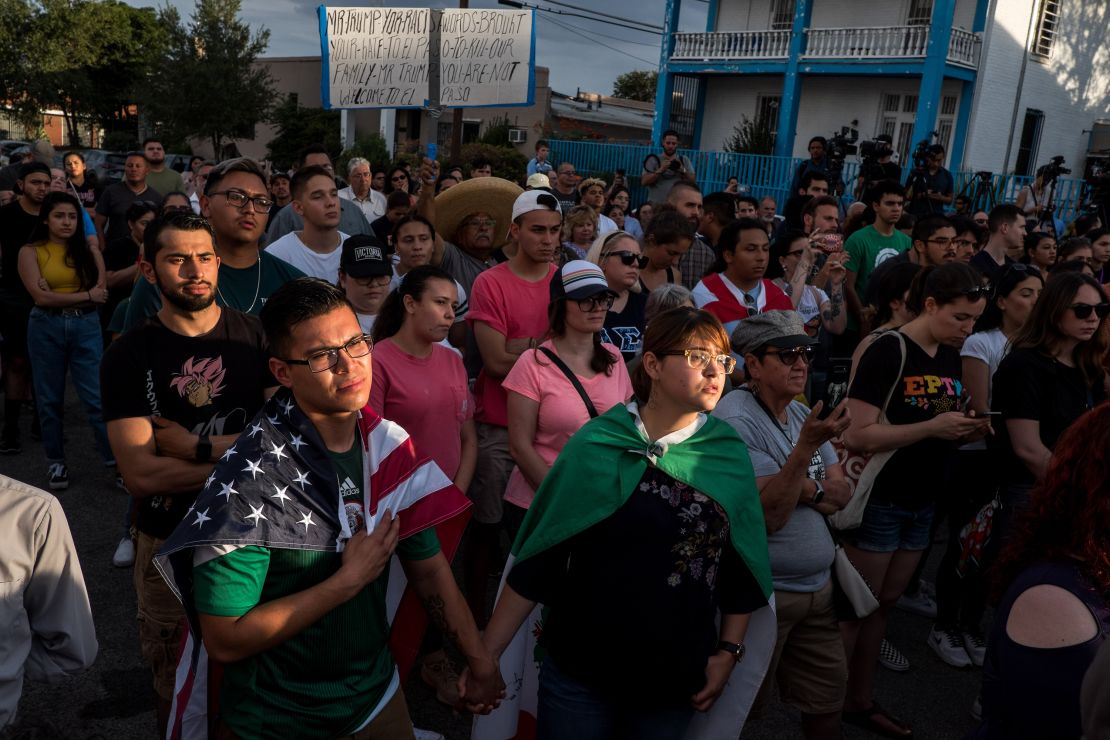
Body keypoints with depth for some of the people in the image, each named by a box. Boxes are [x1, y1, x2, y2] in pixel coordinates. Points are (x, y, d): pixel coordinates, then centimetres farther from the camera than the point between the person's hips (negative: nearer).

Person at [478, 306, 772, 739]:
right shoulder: (595, 446, -11)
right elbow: (536, 560, -9)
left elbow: (743, 568, 5)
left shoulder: (730, 456, -4)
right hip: (578, 669, -2)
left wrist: (729, 651, 1)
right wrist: (486, 654, -9)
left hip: (678, 681, 3)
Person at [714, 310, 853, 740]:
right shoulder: (736, 420, -19)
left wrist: (805, 487, -15)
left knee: (827, 697, 20)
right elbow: (768, 514, -26)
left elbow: (841, 494, 4)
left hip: (817, 587, 8)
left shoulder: (803, 414, 8)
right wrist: (806, 446, -32)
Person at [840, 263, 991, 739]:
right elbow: (857, 435, -23)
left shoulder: (951, 356, 7)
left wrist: (968, 431, -2)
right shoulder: (887, 351, -18)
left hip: (922, 502, 8)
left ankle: (861, 701, 32)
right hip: (878, 501, -7)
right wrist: (932, 427, -27)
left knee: (884, 603, 17)